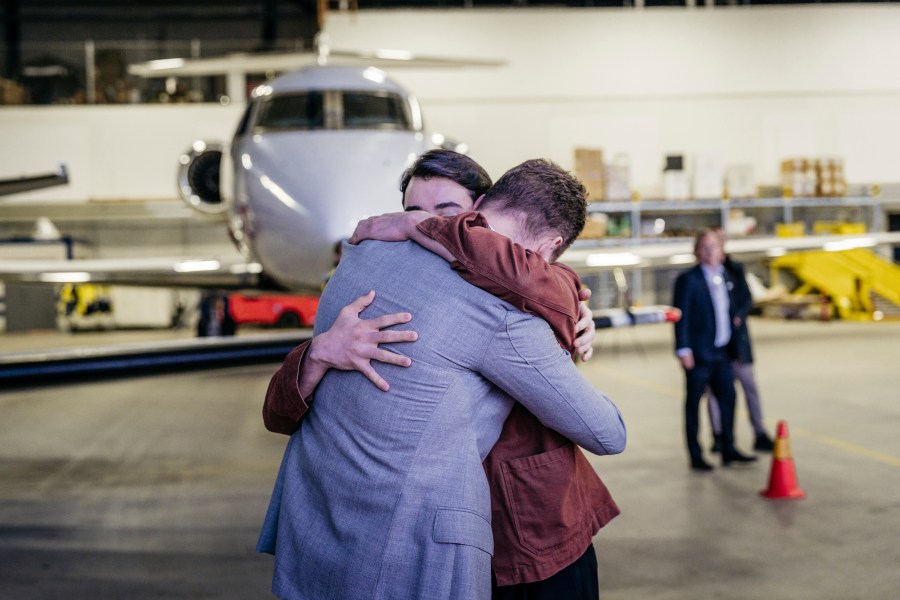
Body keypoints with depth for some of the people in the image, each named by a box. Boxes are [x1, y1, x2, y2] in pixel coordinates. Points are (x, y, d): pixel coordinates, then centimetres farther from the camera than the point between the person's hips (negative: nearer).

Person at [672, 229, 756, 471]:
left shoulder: (725, 275, 11)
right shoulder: (688, 279, -10)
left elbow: (729, 309, 17)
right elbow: (681, 316, -12)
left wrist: (733, 343, 12)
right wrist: (683, 349, -17)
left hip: (722, 351, 7)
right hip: (698, 353, -6)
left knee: (727, 397, 9)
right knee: (694, 402, 2)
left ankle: (728, 449, 21)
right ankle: (695, 456, 9)